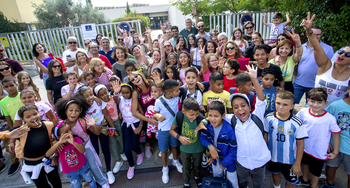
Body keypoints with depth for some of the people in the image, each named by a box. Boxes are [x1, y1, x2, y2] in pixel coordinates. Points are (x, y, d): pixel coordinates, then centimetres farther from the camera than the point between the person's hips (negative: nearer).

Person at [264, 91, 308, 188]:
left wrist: (297, 163, -8)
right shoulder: (269, 118, -17)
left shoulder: (297, 123, -22)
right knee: (275, 173, 29)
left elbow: (300, 144, -13)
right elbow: (266, 136, -4)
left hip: (290, 160, -2)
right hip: (273, 157, 3)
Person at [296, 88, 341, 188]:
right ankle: (305, 179, 57)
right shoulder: (303, 112, -17)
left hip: (319, 152, -3)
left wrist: (335, 152, -5)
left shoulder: (330, 119, -23)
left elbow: (336, 135, -11)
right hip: (304, 147, 3)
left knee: (315, 171, 19)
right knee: (305, 163, 29)